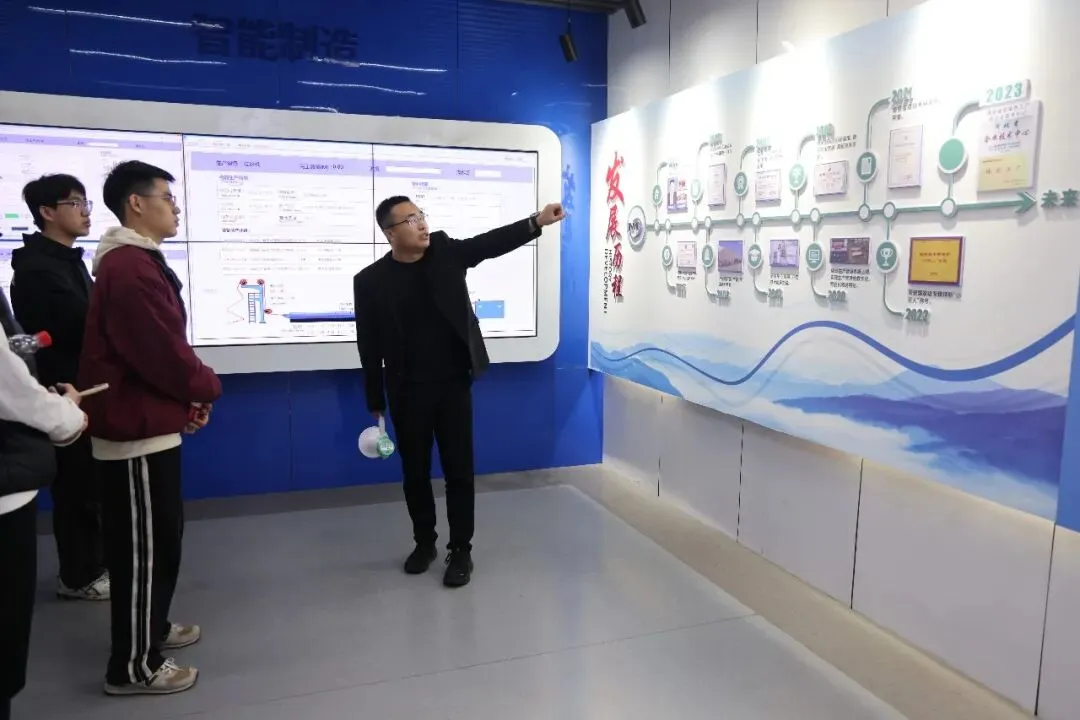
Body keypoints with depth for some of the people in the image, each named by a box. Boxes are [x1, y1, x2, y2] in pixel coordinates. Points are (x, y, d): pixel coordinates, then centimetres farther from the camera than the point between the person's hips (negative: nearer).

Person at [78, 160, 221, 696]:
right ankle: (134, 666, 12)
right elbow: (162, 352, -23)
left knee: (157, 536, 21)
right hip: (138, 427, -11)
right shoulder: (130, 268, -20)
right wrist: (204, 390, -5)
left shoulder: (134, 262, 15)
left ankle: (151, 628, 37)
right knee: (144, 544, 0)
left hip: (144, 421, 11)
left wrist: (188, 395, 4)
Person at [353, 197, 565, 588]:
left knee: (459, 469, 5)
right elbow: (370, 348, -3)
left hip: (454, 384, 1)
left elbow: (491, 243, -8)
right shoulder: (370, 281, -6)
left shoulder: (445, 251, 0)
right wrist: (376, 406, -2)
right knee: (415, 472, 12)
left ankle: (461, 549, 17)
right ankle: (425, 543, 31)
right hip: (407, 392, 0)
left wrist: (537, 221, -24)